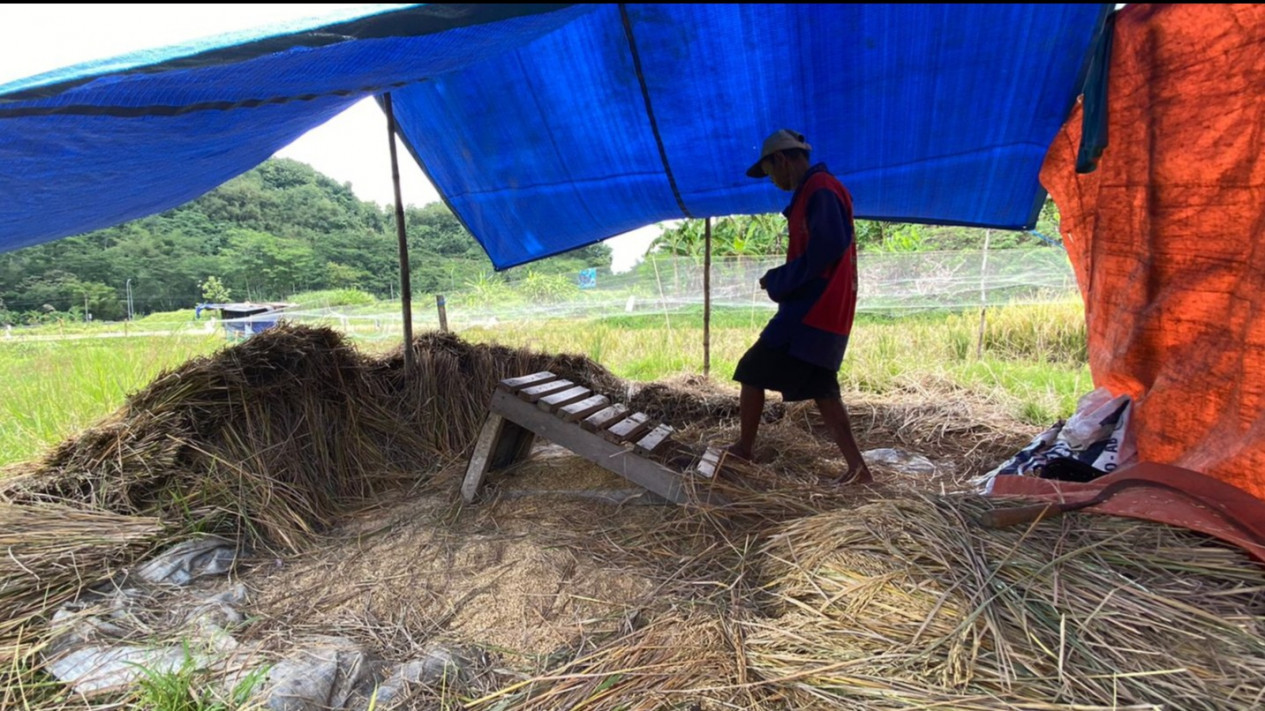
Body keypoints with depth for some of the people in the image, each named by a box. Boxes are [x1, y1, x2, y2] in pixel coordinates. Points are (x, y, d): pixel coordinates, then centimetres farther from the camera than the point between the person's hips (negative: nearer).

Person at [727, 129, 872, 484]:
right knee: (822, 391, 11)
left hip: (809, 312, -10)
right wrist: (780, 280, 9)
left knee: (753, 373, -1)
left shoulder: (820, 189, -10)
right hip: (828, 315, 10)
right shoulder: (815, 192, 21)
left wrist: (778, 281, -14)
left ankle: (742, 451, 10)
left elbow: (829, 247, -23)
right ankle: (857, 467, 11)